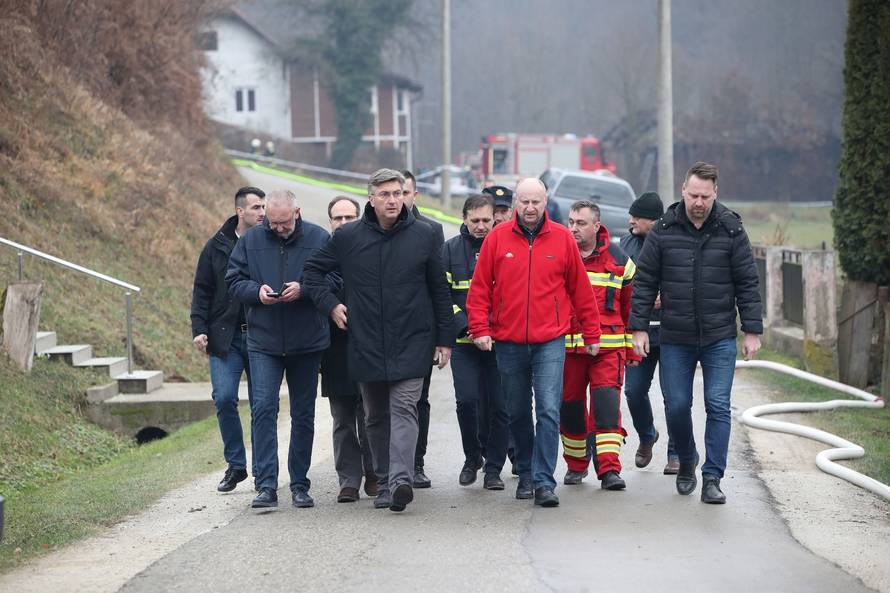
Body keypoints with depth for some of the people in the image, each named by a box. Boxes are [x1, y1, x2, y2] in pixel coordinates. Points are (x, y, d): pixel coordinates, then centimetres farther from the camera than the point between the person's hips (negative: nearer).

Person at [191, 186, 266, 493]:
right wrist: (199, 329, -3)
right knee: (224, 398, -8)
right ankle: (236, 465, 8)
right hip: (225, 337, 0)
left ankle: (262, 470, 13)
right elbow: (202, 291, 8)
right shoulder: (217, 246, 5)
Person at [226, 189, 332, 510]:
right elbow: (233, 281, 6)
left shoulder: (318, 239, -2)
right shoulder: (251, 240, 2)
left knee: (303, 415, 9)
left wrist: (304, 289, -20)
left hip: (307, 342, 0)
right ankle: (267, 486, -12)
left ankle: (300, 485, 18)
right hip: (263, 342, 0)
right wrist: (256, 291, -14)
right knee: (264, 408, -11)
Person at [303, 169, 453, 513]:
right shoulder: (348, 237, 3)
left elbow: (439, 290, 8)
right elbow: (313, 270, 16)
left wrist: (444, 339, 7)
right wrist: (329, 305, 3)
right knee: (376, 416, 9)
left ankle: (401, 478, -26)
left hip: (411, 343, -2)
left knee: (404, 408, -15)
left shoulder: (423, 235, 2)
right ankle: (384, 482, 17)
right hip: (366, 345, 2)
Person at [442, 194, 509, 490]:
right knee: (467, 400, -11)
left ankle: (493, 468, 12)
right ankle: (472, 457, 12)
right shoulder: (450, 250, 5)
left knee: (498, 405, 0)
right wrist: (463, 327, -9)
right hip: (464, 342, 0)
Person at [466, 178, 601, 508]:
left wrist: (591, 334, 10)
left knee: (549, 412, -11)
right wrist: (480, 328, -5)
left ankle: (544, 482, -11)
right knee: (517, 414, 12)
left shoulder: (562, 239, 2)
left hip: (550, 343, -2)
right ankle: (526, 474, 26)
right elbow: (480, 288, 5)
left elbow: (581, 291, 8)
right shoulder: (497, 238, 2)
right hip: (508, 344, 2)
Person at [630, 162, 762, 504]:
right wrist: (639, 328, -1)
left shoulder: (731, 230, -1)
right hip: (675, 340, 1)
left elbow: (747, 284, 2)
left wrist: (752, 331, -1)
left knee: (718, 407, -5)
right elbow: (644, 282, 3)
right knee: (676, 406, 5)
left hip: (720, 338, -1)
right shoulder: (663, 231, -1)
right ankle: (686, 461, 30)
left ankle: (712, 478, -1)